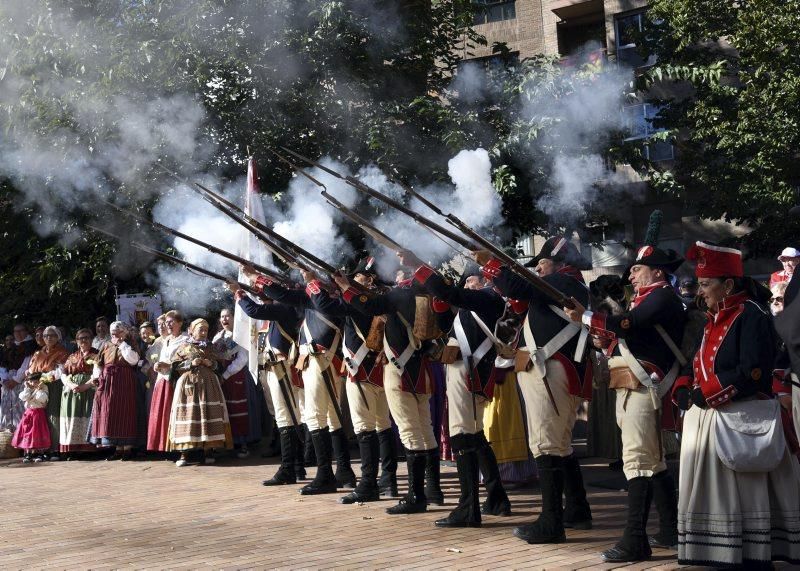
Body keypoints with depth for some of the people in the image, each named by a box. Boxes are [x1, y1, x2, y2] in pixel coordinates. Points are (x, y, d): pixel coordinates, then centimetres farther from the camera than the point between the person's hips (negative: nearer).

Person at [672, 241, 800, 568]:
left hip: (742, 424, -9)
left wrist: (707, 394, -20)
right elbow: (697, 364, 19)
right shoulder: (714, 319, 17)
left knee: (746, 500, -3)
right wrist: (684, 388, -2)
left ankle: (756, 560, 4)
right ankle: (727, 558, 22)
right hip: (709, 421, 9)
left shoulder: (751, 316, -12)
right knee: (716, 498, 13)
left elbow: (753, 372, -22)